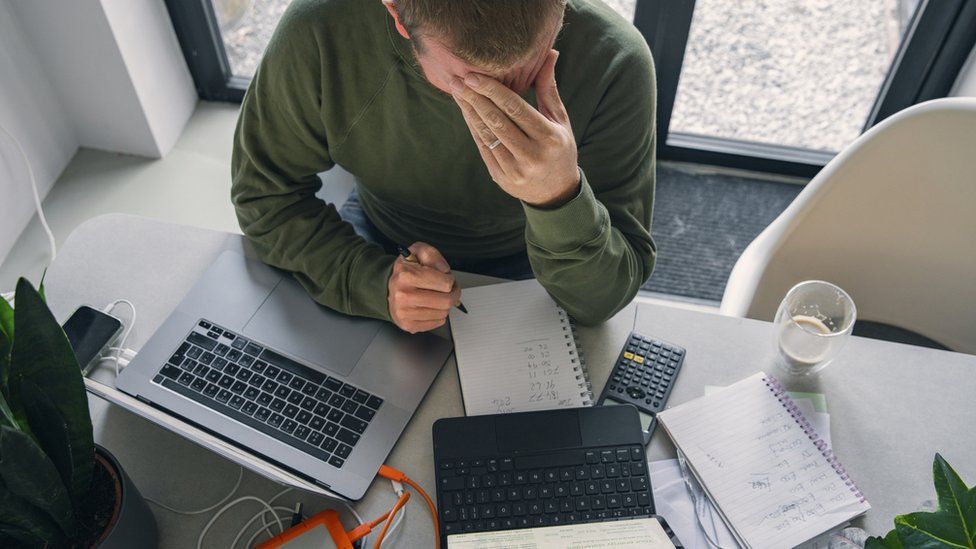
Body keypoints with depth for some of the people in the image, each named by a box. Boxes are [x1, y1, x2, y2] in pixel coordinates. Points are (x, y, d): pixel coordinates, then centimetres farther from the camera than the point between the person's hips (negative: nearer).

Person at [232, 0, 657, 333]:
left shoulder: (615, 62, -29)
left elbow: (604, 301, -25)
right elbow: (264, 196, -13)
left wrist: (560, 196, -47)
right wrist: (373, 283, -30)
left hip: (521, 271, -1)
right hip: (379, 246, 2)